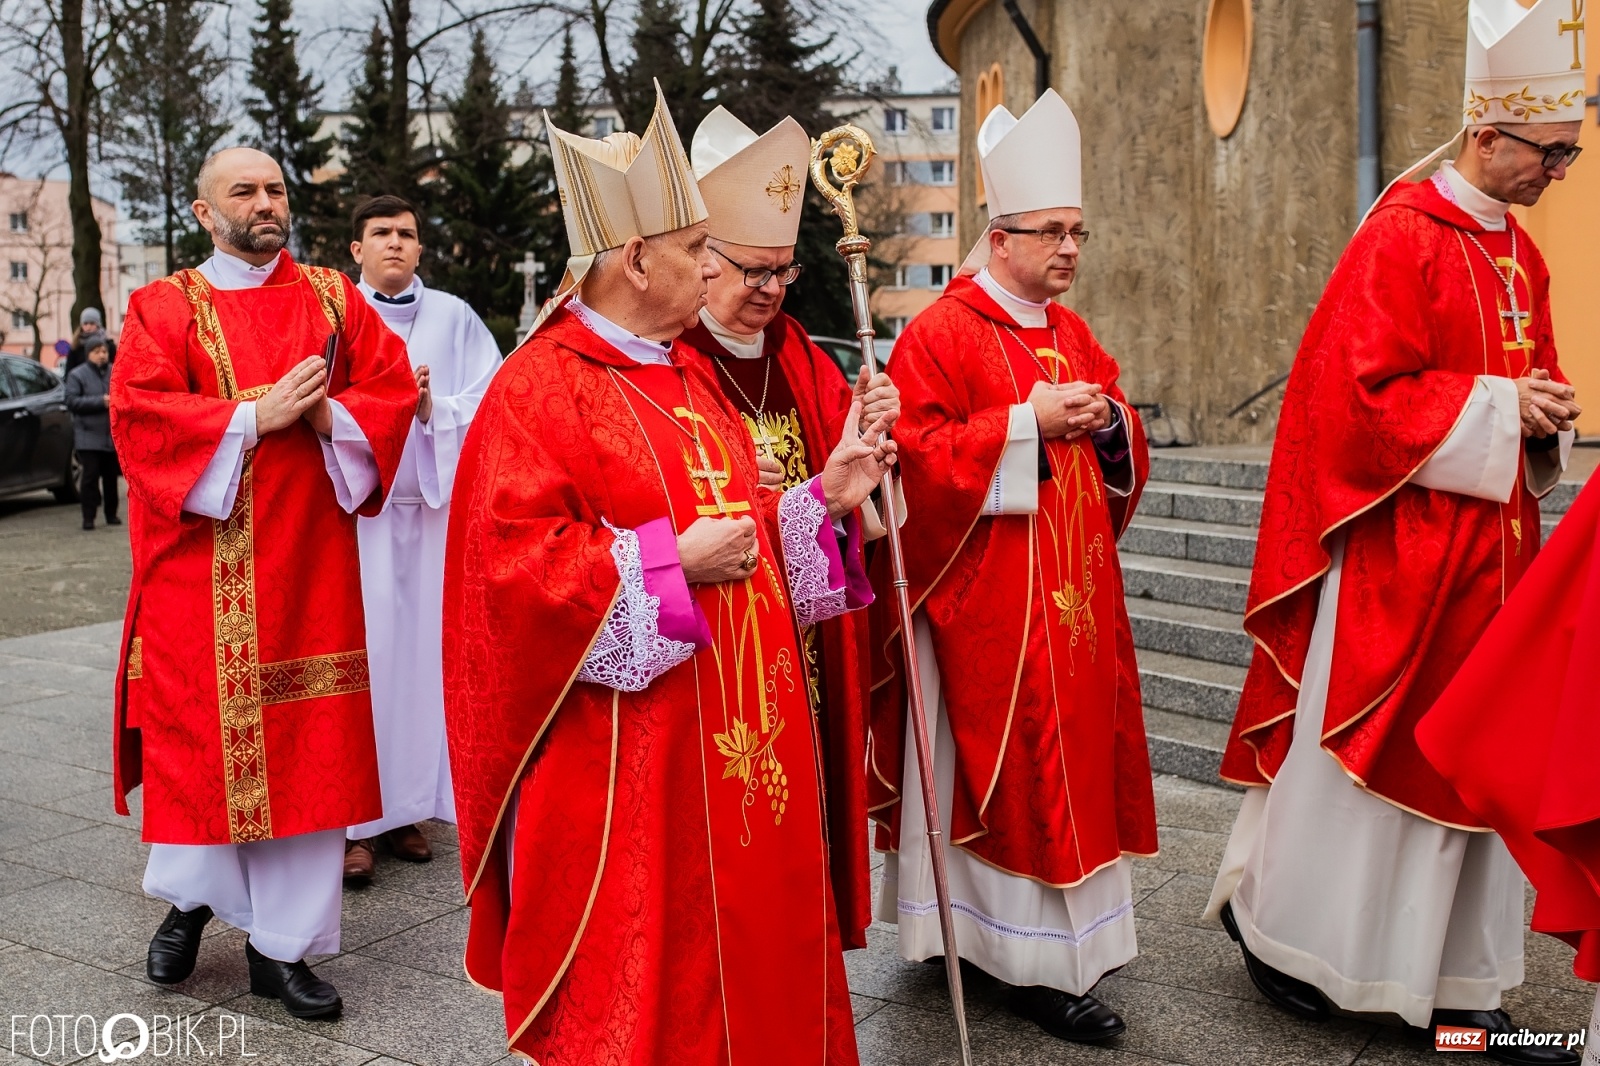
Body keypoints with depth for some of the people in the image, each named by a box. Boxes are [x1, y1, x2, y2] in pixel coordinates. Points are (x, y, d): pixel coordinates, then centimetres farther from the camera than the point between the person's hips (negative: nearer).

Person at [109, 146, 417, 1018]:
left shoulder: (333, 299, 12)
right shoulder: (166, 306, 5)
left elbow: (393, 388, 5)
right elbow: (138, 411, -8)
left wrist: (327, 415, -13)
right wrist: (256, 416, -15)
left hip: (308, 560, 2)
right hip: (201, 562, -2)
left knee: (305, 740, 1)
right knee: (199, 725, 3)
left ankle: (283, 942, 10)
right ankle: (191, 895, 28)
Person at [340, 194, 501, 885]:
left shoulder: (454, 318, 10)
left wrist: (433, 408, -13)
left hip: (433, 508, 2)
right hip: (354, 507, -2)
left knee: (423, 649, 3)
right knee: (360, 652, -5)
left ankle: (405, 806, 13)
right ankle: (353, 819, 1)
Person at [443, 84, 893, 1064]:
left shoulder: (689, 377, 14)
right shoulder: (541, 387, -13)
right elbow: (514, 559, -21)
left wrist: (822, 498, 5)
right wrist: (672, 562, -22)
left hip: (735, 729, 8)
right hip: (626, 759, -8)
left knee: (742, 926, 16)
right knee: (637, 969, 3)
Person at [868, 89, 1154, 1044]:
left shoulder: (1074, 336, 14)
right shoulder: (940, 337, -8)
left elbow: (1122, 460, 19)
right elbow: (918, 459, -16)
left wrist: (1110, 422, -4)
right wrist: (1027, 424, -21)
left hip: (1074, 589, 8)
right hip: (988, 600, -7)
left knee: (1075, 752, 11)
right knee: (1011, 761, -3)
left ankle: (1069, 927, 26)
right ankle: (1036, 961, 7)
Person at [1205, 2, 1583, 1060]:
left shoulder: (1522, 252, 13)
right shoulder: (1401, 239, -12)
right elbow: (1363, 394, -19)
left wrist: (1545, 413, 1)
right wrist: (1496, 409, -16)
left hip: (1488, 547, 8)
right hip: (1398, 547, -8)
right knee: (1361, 747, 2)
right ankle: (1263, 909, 24)